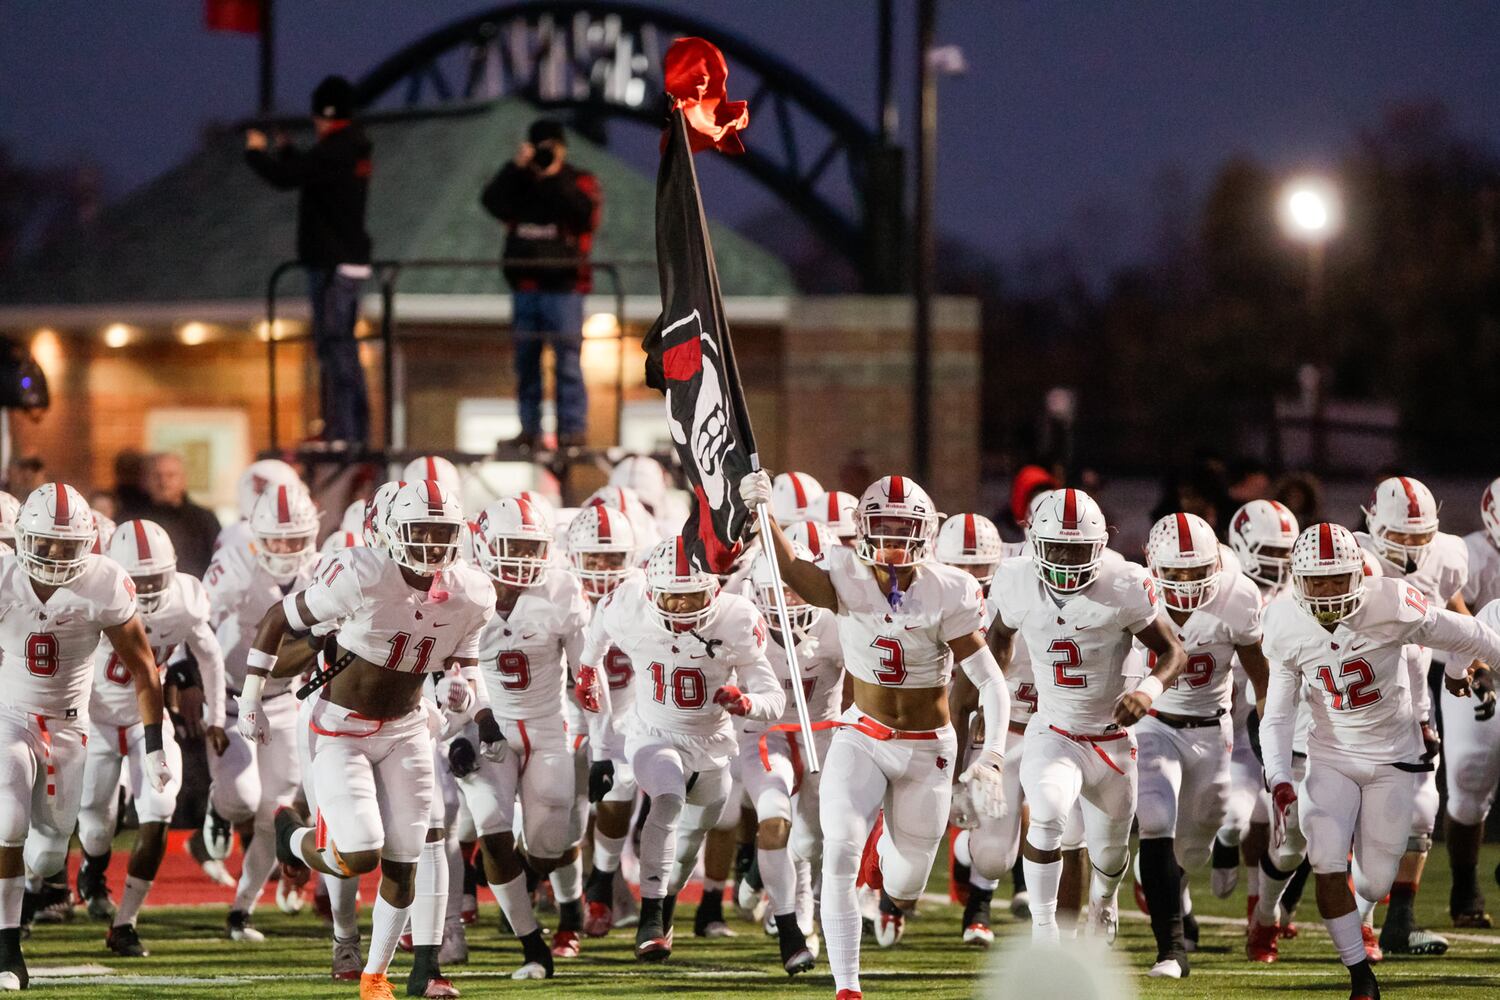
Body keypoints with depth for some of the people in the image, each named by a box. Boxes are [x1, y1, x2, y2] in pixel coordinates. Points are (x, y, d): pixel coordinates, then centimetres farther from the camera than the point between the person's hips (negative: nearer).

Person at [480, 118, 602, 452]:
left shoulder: (580, 183, 5)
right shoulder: (519, 183, 15)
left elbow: (584, 212, -16)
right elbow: (493, 202, -4)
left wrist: (554, 178, -14)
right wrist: (517, 168, -9)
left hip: (563, 287, -4)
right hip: (525, 284, 4)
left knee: (567, 361, -10)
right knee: (526, 362, 6)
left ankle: (572, 428, -10)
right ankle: (529, 429, 10)